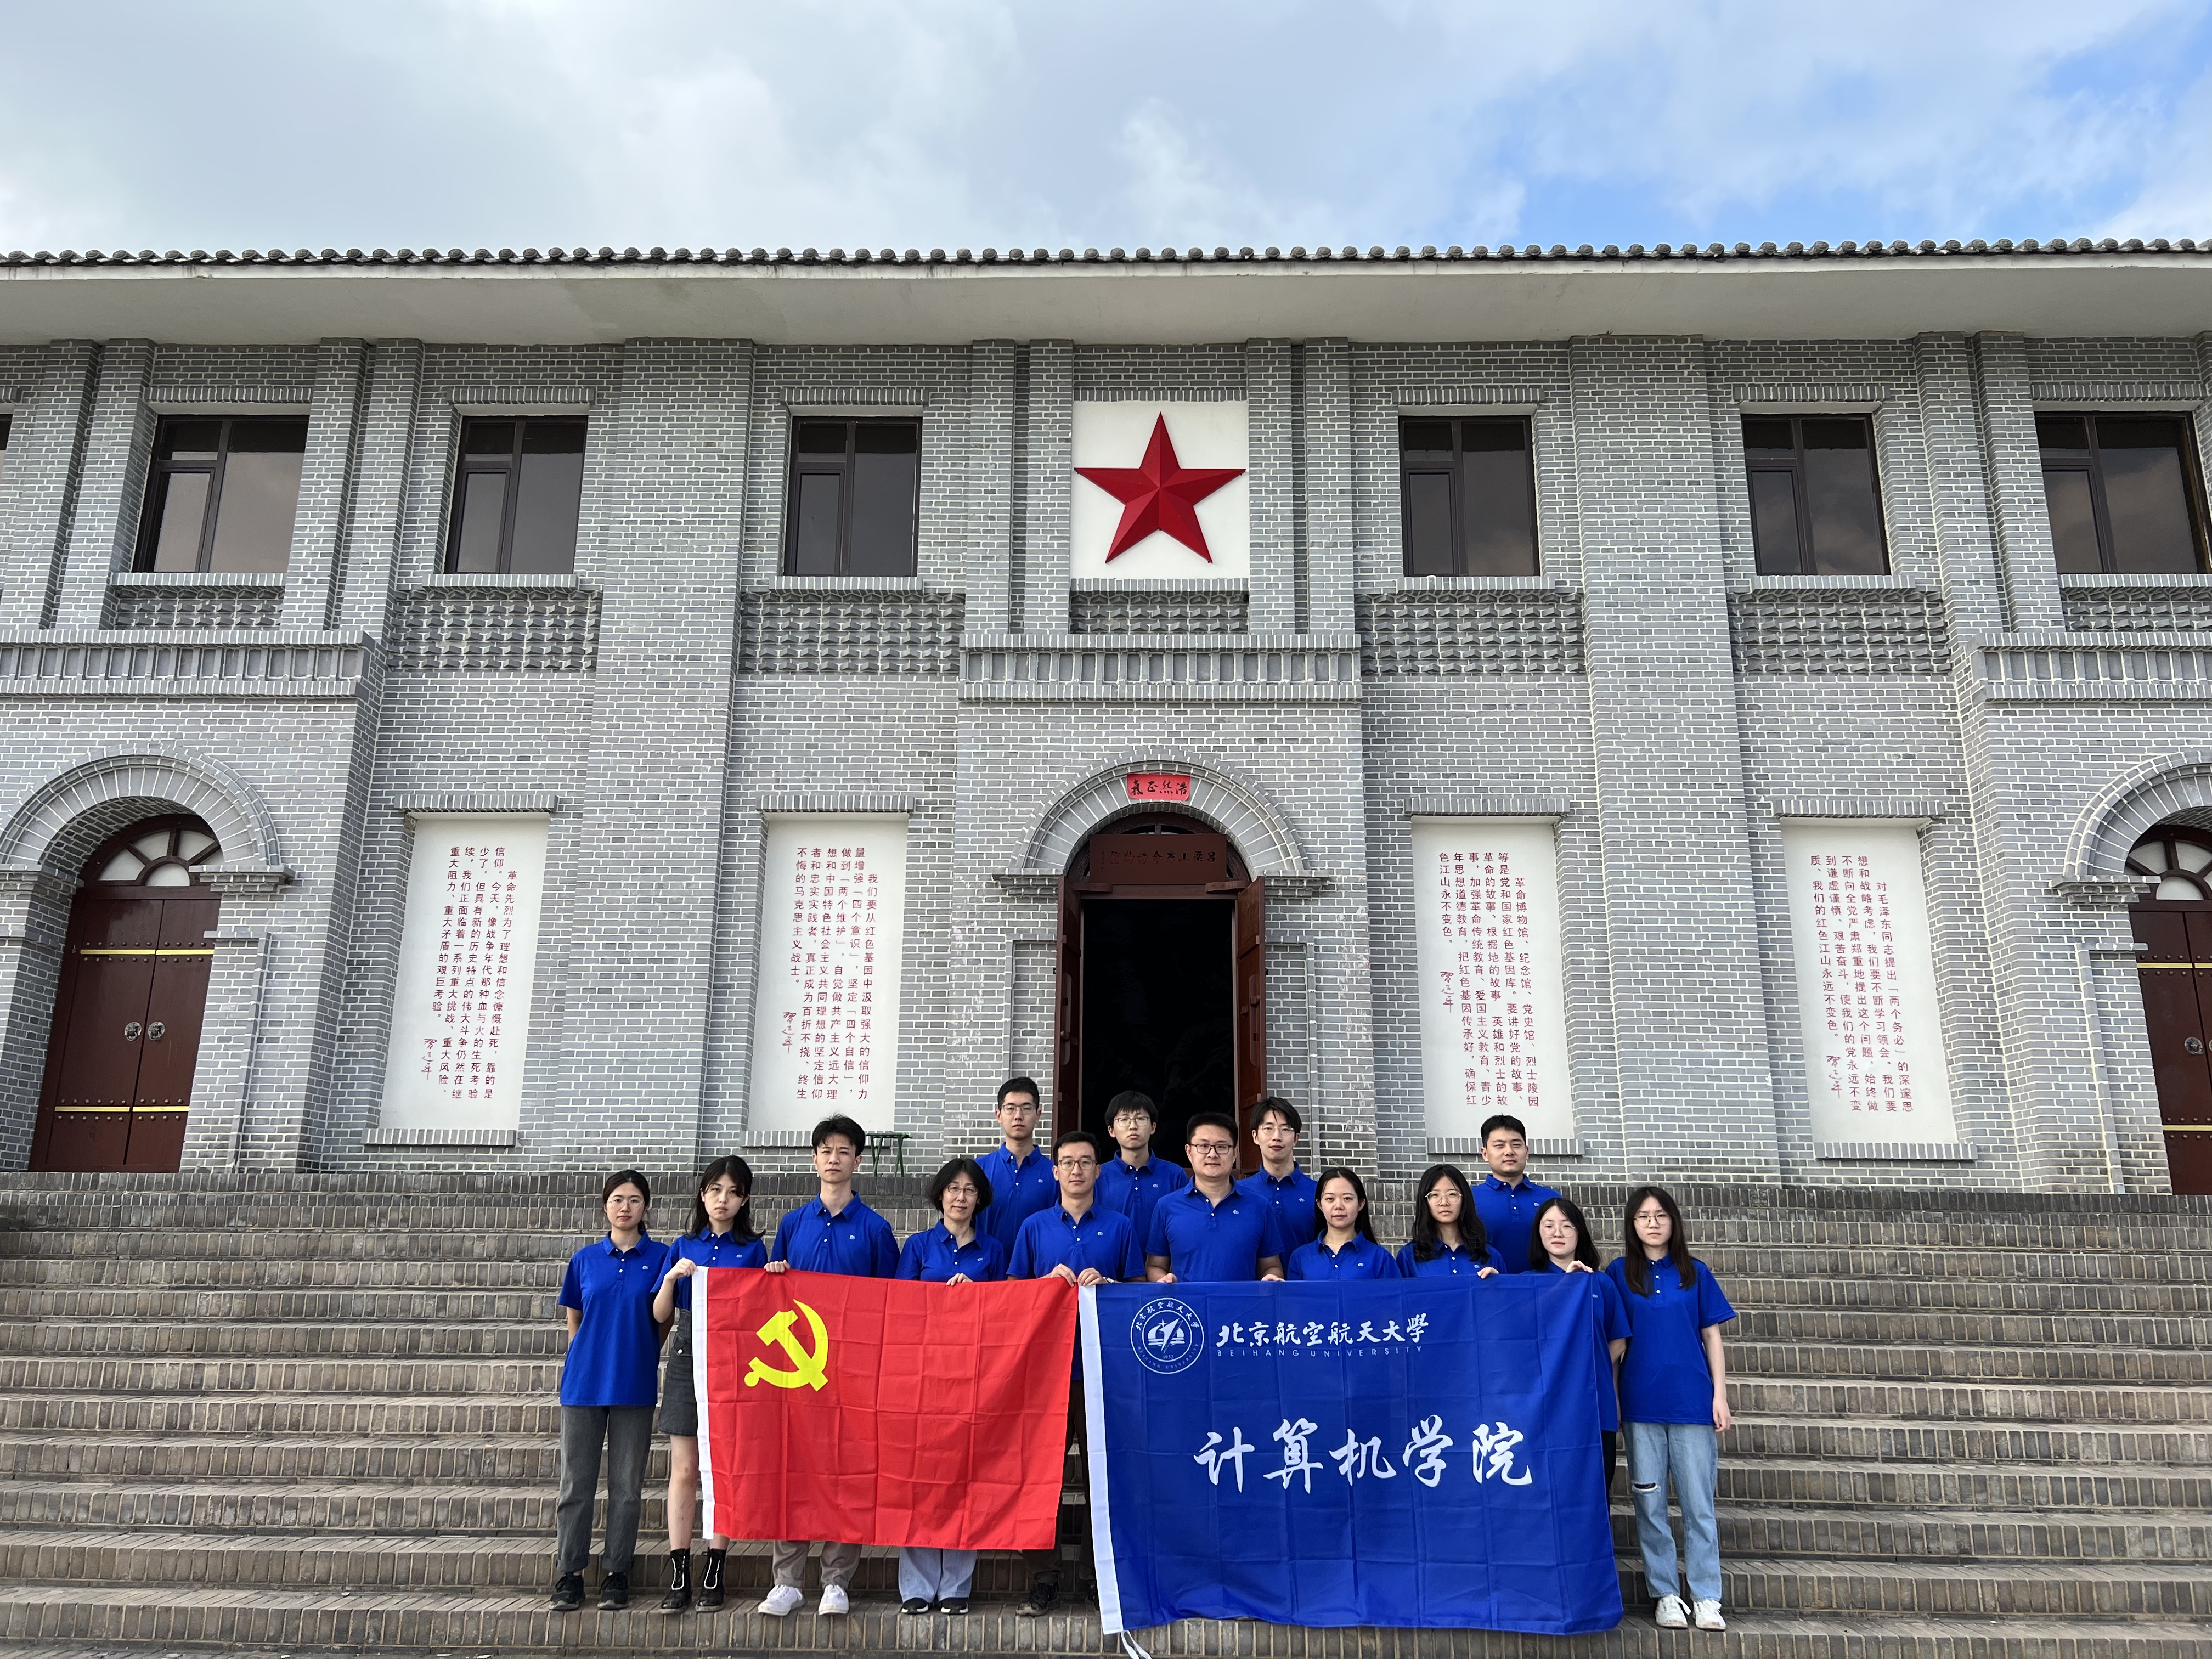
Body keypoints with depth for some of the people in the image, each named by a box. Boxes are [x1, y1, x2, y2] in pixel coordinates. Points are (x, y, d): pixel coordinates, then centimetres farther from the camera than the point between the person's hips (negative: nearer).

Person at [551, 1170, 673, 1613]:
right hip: (584, 1381, 2)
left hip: (635, 1384, -1)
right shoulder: (585, 1259, 7)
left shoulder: (661, 1257, 1)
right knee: (576, 1481, 5)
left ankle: (616, 1573, 15)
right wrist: (593, 1356, 9)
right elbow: (574, 1320, 15)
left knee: (627, 1485, 4)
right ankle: (569, 1573, 16)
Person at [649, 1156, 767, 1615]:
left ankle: (713, 1574, 7)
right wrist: (673, 1276, -10)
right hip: (688, 1358, 1)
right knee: (684, 1470, 1)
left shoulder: (752, 1249, 6)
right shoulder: (683, 1248, 10)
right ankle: (678, 1574, 7)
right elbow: (660, 1315, 7)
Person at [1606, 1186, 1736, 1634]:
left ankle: (1707, 1597, 10)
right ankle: (1666, 1594, 15)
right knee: (1650, 1504, 4)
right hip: (1641, 1405, 0)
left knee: (1698, 1504, 2)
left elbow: (1712, 1336, 6)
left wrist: (1720, 1395, 0)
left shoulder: (1695, 1273, 5)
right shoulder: (1619, 1273, 4)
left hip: (1692, 1402, 0)